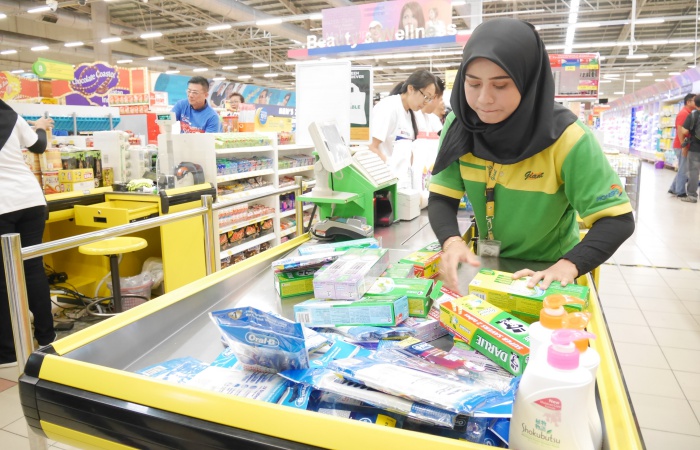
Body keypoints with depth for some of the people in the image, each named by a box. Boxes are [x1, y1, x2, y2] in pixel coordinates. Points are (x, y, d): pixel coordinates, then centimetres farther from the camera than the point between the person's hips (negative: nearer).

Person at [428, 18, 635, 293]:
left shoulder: (563, 136, -20)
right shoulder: (459, 125, -11)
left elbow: (618, 219, -19)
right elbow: (441, 199, -9)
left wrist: (569, 265, -35)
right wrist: (452, 242, -29)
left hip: (547, 273, -1)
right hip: (488, 267, 1)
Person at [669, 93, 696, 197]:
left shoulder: (687, 113, 16)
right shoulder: (684, 113, -14)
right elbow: (680, 131, -21)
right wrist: (684, 146, -23)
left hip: (683, 146, 10)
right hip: (682, 146, -10)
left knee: (683, 169, 14)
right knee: (683, 170, -4)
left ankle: (673, 189, 18)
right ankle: (680, 192, 3)